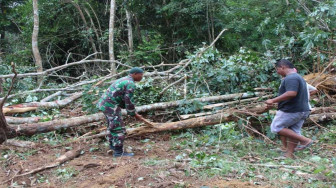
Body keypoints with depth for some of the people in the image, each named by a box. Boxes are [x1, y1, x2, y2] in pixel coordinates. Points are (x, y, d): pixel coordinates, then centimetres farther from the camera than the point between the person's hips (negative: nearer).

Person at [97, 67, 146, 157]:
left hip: (104, 103, 10)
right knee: (119, 128, -4)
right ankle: (118, 152, 0)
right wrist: (134, 114, -4)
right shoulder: (131, 84, -14)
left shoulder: (124, 80, 18)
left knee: (112, 125, 23)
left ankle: (113, 145, 38)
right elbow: (128, 101, -15)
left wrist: (133, 112, 17)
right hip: (111, 106, -10)